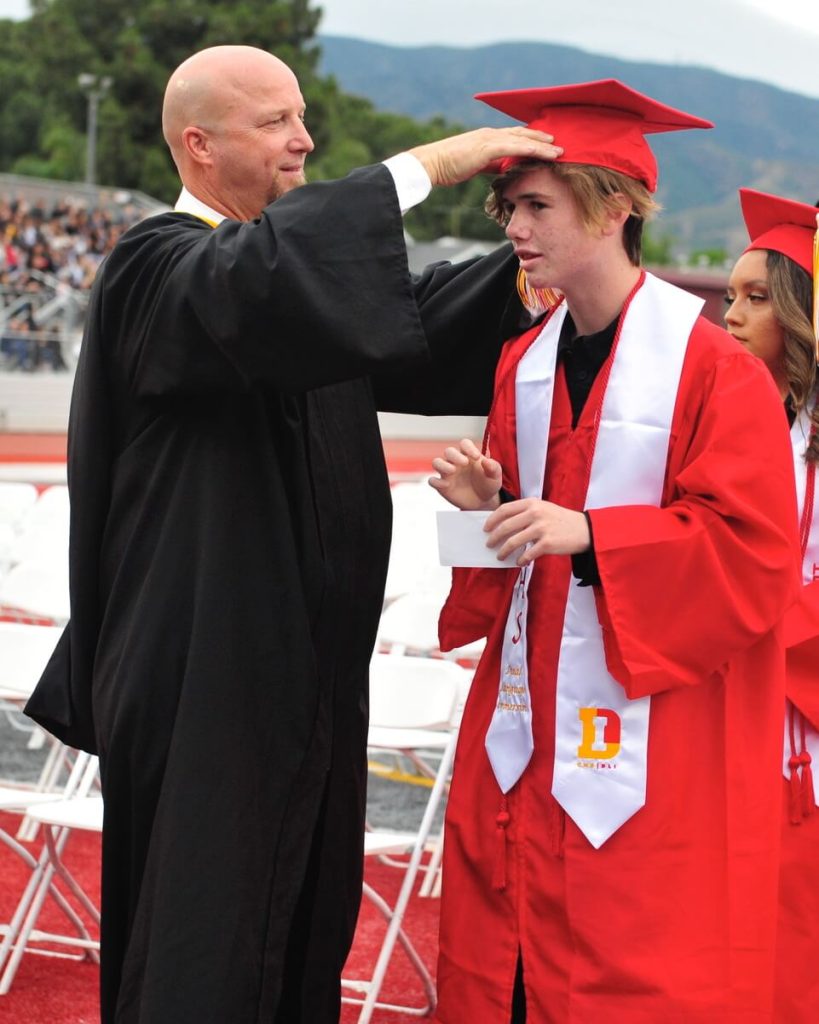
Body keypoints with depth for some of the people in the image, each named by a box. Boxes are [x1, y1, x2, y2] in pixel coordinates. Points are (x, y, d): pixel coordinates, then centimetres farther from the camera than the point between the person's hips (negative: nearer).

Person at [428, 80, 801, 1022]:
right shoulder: (524, 363, 10)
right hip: (525, 727, 6)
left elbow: (752, 551, -15)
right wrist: (482, 504, -5)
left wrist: (589, 533, -23)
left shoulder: (711, 365, -12)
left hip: (655, 742, -6)